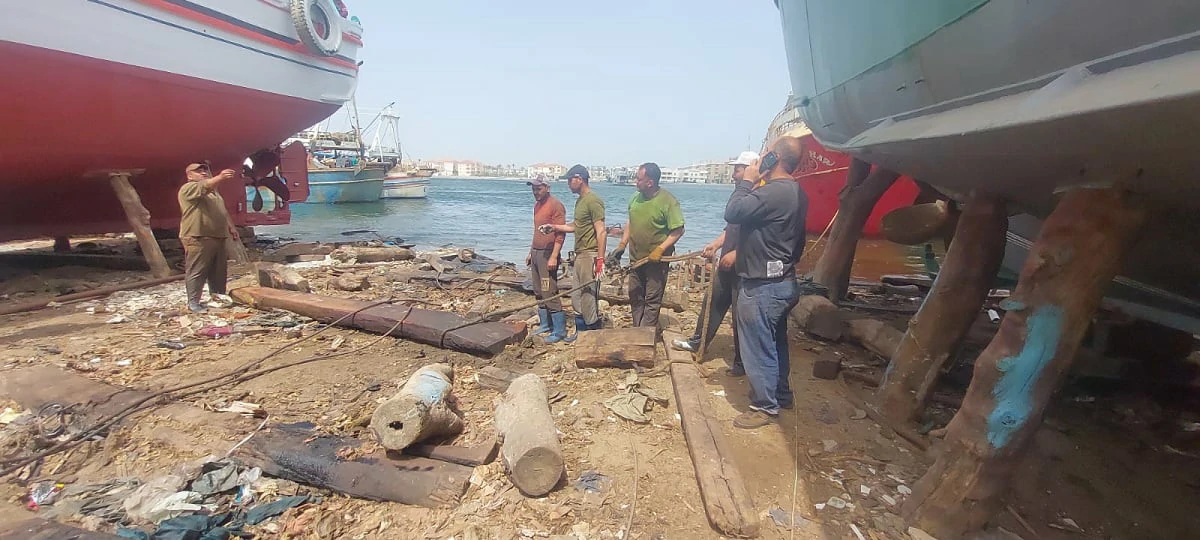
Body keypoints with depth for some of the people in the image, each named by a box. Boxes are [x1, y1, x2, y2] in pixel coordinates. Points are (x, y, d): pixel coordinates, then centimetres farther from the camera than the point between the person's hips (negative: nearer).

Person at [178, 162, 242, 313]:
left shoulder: (213, 191, 24)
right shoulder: (188, 188, -5)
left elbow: (222, 212, 29)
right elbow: (204, 186, -26)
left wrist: (230, 227, 22)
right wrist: (221, 177, -43)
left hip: (217, 237, 8)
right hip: (197, 238, -8)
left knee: (218, 271, 11)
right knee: (197, 272, -5)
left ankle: (218, 298, 20)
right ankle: (193, 302, 1)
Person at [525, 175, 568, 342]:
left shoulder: (555, 205, -12)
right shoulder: (537, 205, 15)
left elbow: (560, 233, -18)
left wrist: (554, 257, -23)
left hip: (548, 254, -9)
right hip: (536, 253, 9)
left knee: (550, 293, -8)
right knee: (539, 292, 13)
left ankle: (559, 330, 0)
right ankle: (546, 325, 24)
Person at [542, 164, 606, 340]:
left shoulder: (593, 200, -14)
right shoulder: (580, 200, 16)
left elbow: (601, 231, -18)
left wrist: (600, 259, -22)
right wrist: (554, 227, 16)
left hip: (590, 255, -10)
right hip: (580, 255, 10)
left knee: (589, 298, -4)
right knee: (577, 298, 16)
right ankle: (580, 331, 28)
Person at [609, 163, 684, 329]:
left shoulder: (668, 201, -16)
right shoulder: (636, 198, 5)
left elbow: (678, 230, -15)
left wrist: (660, 249, -23)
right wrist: (622, 245, 9)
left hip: (655, 260, -7)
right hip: (636, 259, 7)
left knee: (652, 300, 1)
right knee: (635, 298, 15)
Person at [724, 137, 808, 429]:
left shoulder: (774, 191, -23)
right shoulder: (795, 193, 10)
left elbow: (733, 212, -24)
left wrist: (747, 182, -11)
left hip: (762, 286, -10)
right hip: (783, 282, 10)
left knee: (757, 347, 2)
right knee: (775, 343, 22)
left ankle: (765, 407, 15)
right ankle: (781, 395, 36)